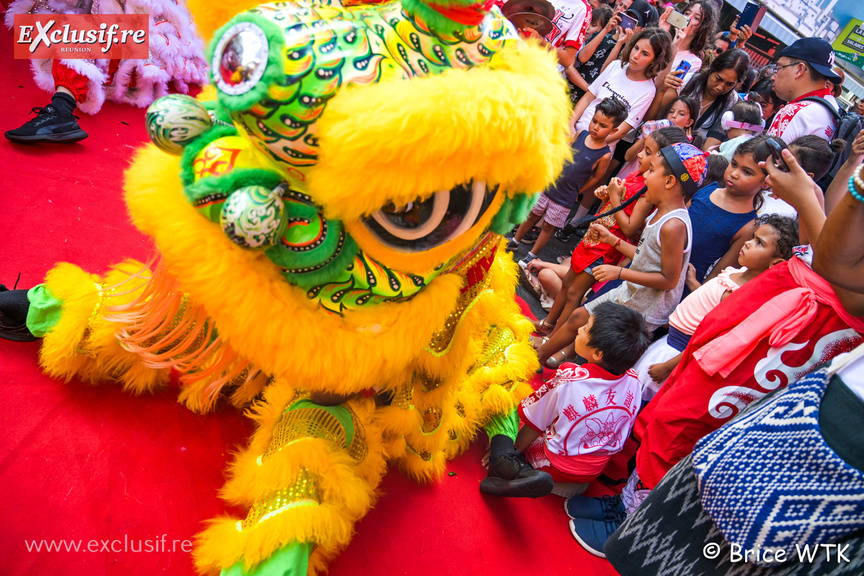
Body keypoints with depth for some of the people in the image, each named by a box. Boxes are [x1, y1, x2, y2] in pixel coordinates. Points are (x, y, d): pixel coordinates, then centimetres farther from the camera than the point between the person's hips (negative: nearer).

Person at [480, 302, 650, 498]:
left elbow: (532, 426, -16)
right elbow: (620, 435, 3)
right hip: (593, 473, 6)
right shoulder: (634, 382, -15)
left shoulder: (569, 380, -30)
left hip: (553, 465, -6)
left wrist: (509, 452, 1)